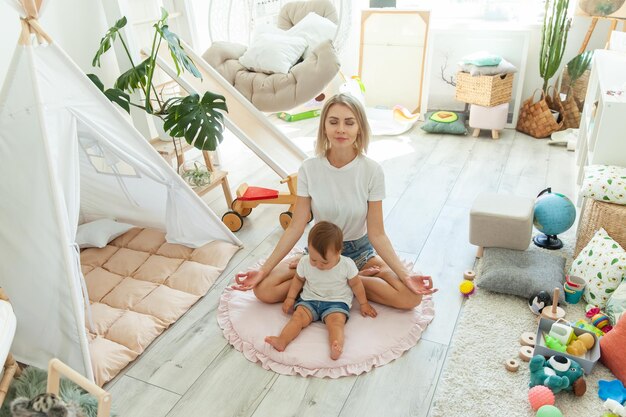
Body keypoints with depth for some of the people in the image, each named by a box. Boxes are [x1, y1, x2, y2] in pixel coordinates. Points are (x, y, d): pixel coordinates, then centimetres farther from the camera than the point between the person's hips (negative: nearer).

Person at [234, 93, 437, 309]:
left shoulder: (372, 170, -17)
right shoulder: (309, 168, -15)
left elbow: (377, 234, -15)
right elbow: (296, 227, -11)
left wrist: (405, 274, -27)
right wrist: (264, 269, -18)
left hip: (359, 252, -1)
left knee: (411, 296, -23)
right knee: (263, 289, -20)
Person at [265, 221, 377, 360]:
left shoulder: (347, 265, -12)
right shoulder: (304, 262, -6)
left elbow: (356, 284, 3)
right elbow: (298, 279, 12)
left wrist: (363, 304, 10)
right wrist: (290, 298, 6)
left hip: (337, 302, -2)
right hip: (309, 299, 3)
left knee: (336, 321, -29)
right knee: (298, 316, -22)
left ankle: (337, 347, -53)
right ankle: (281, 341, -39)